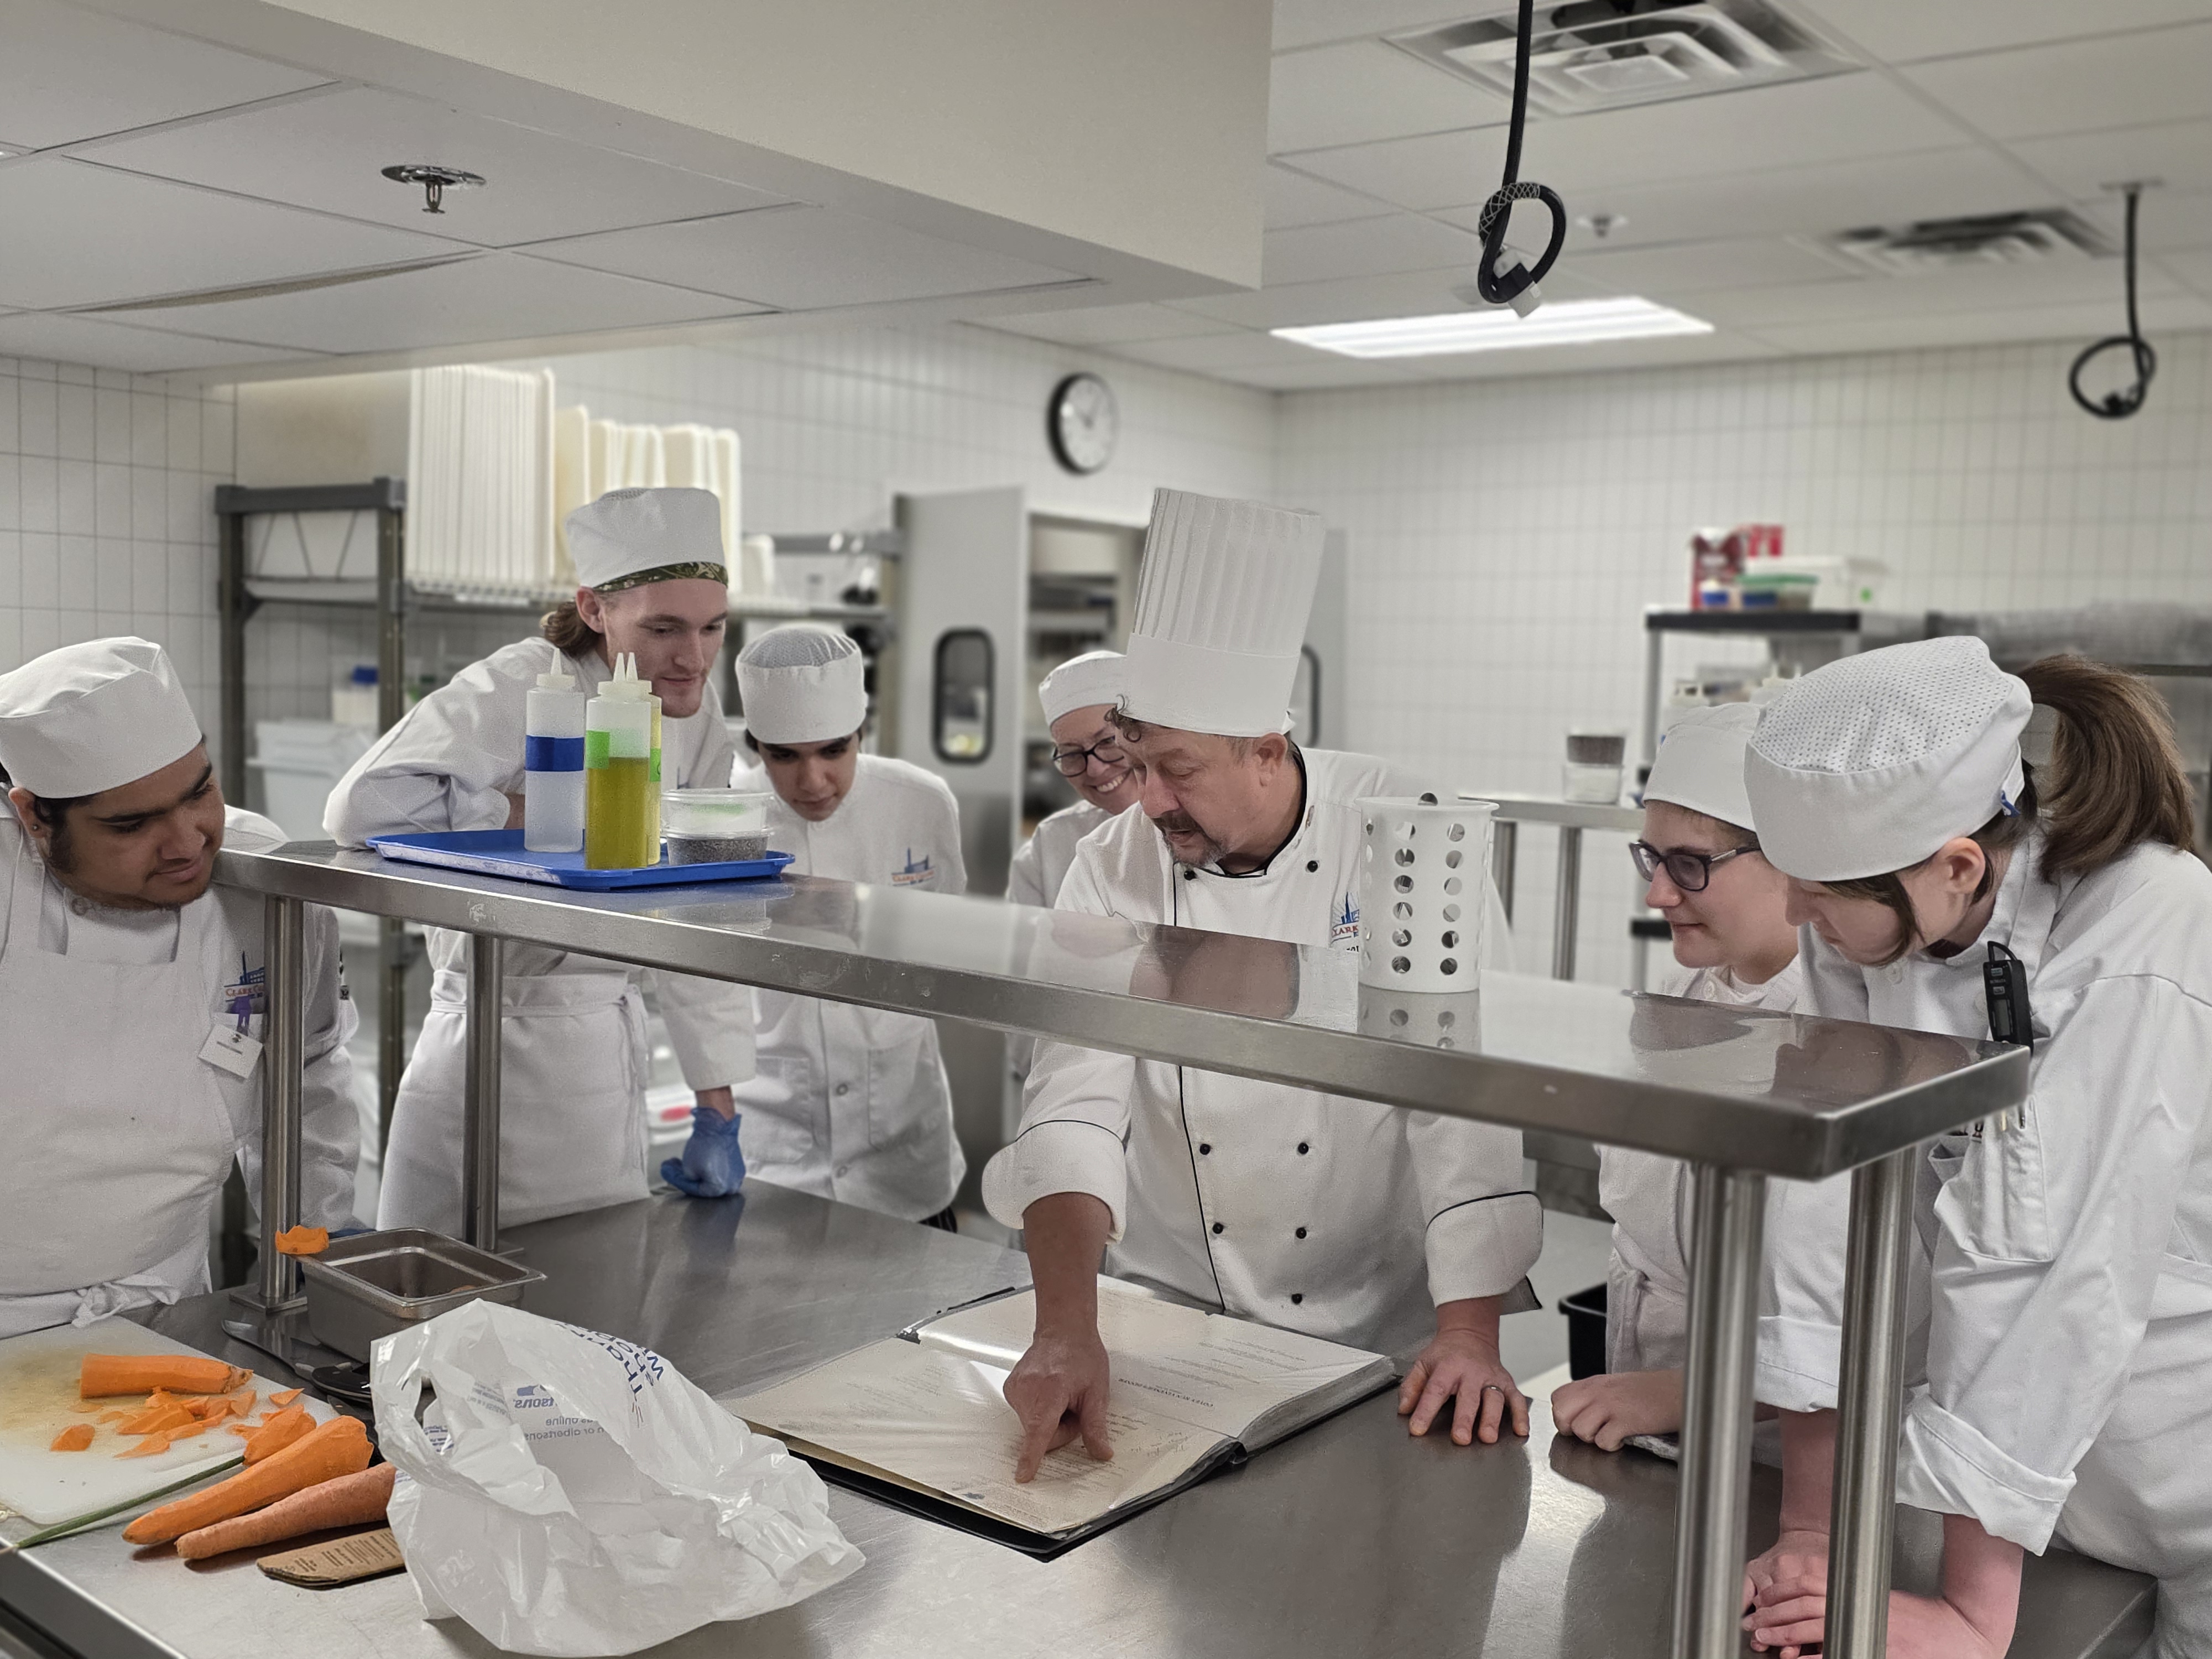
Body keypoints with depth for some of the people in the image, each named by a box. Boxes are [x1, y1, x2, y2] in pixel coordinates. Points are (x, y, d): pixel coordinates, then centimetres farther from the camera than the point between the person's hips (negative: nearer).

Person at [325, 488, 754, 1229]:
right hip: (499, 1049, -6)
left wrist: (717, 1113, 5)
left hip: (613, 1052, 6)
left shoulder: (697, 720, 4)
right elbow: (363, 806, -29)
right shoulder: (523, 689, -15)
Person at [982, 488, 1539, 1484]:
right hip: (1169, 1316, 1)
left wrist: (1470, 1334, -20)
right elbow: (1077, 1104, -13)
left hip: (1372, 1325, -1)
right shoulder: (1113, 873, -7)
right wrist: (1066, 1329, -26)